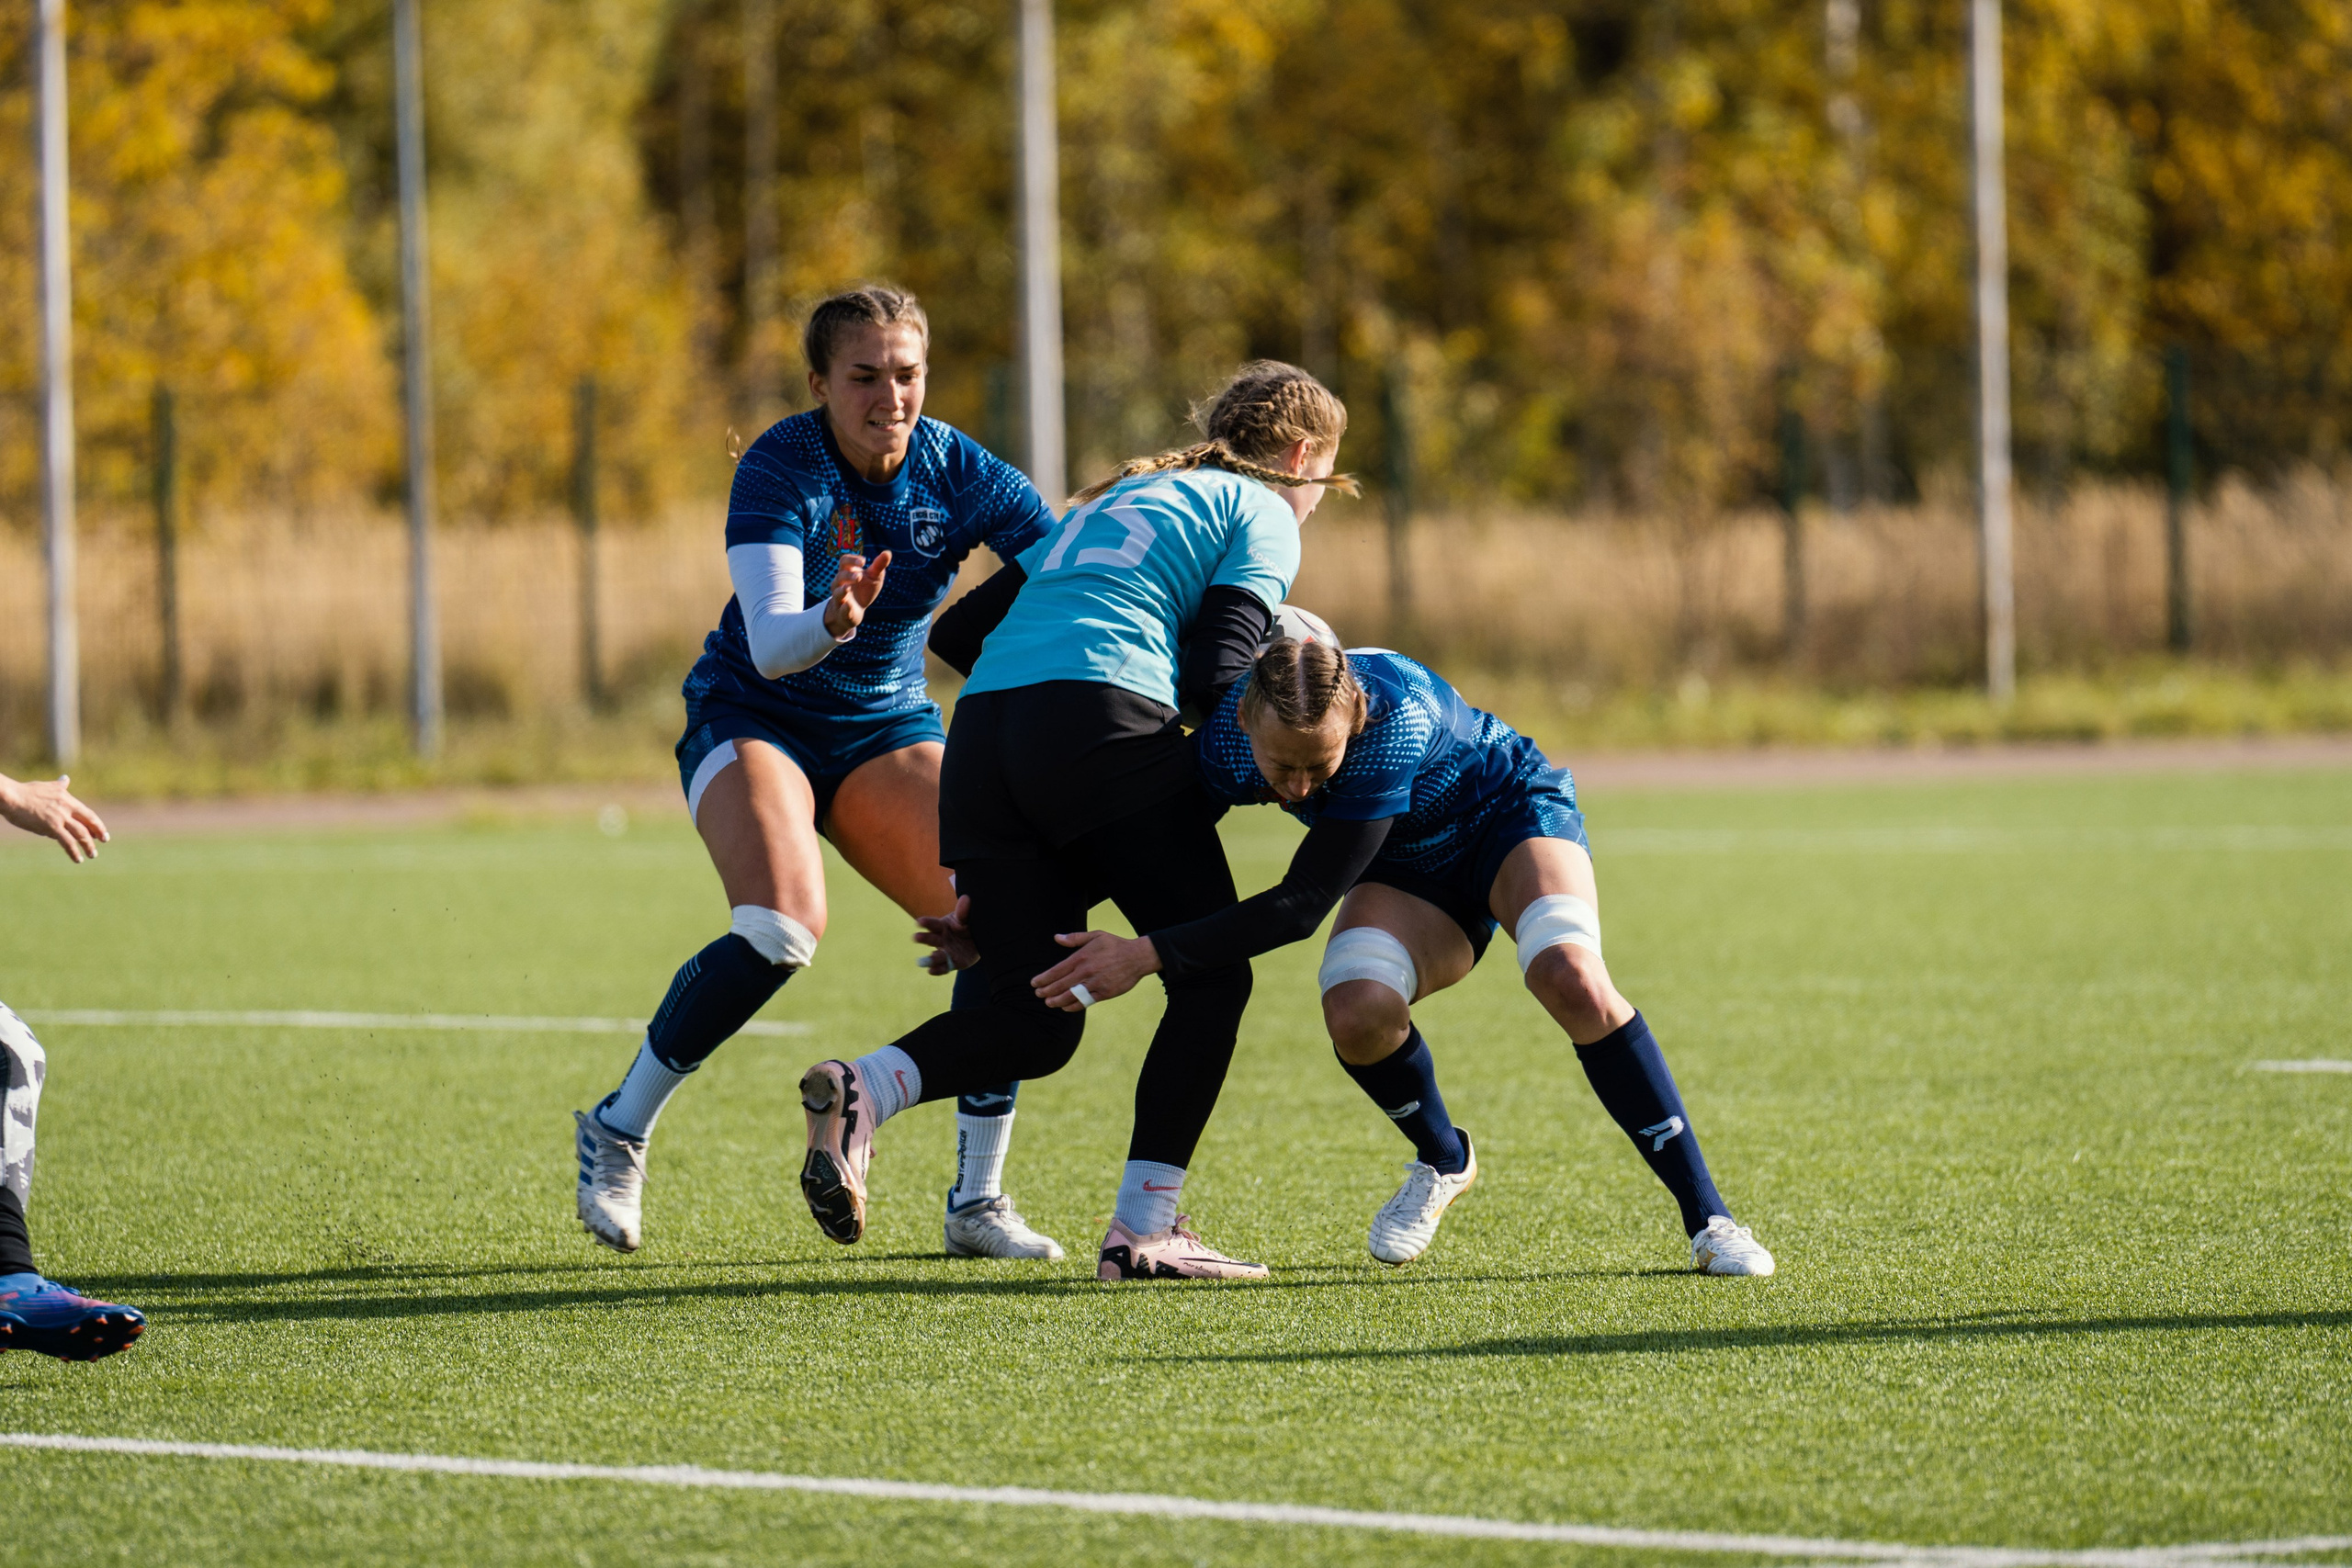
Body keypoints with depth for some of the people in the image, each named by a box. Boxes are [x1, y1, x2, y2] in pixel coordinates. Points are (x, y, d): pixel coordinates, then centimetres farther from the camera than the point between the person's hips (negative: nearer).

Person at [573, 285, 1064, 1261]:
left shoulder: (958, 474, -10)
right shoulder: (784, 469, -22)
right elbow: (769, 645, -34)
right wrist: (830, 623, -56)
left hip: (888, 731, 4)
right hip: (753, 722, -4)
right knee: (783, 927, -30)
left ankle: (977, 1200, -5)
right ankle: (618, 1131, -9)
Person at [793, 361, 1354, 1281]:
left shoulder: (1112, 502, 34)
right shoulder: (1260, 513, 13)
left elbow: (959, 631, 29)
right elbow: (1218, 672, -2)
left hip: (980, 732, 7)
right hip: (1104, 725, -7)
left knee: (1034, 1020, 7)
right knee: (1211, 975, 5)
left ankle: (863, 1090, -20)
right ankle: (1143, 1231, -4)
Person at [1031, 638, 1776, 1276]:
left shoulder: (1396, 716, -40)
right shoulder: (1226, 743, -27)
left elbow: (1302, 905, -38)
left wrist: (1147, 955, -40)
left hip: (1513, 816, -4)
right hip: (1411, 871, 4)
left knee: (1570, 978, -34)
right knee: (1356, 1011, -27)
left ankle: (1706, 1218, -24)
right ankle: (1443, 1163, 7)